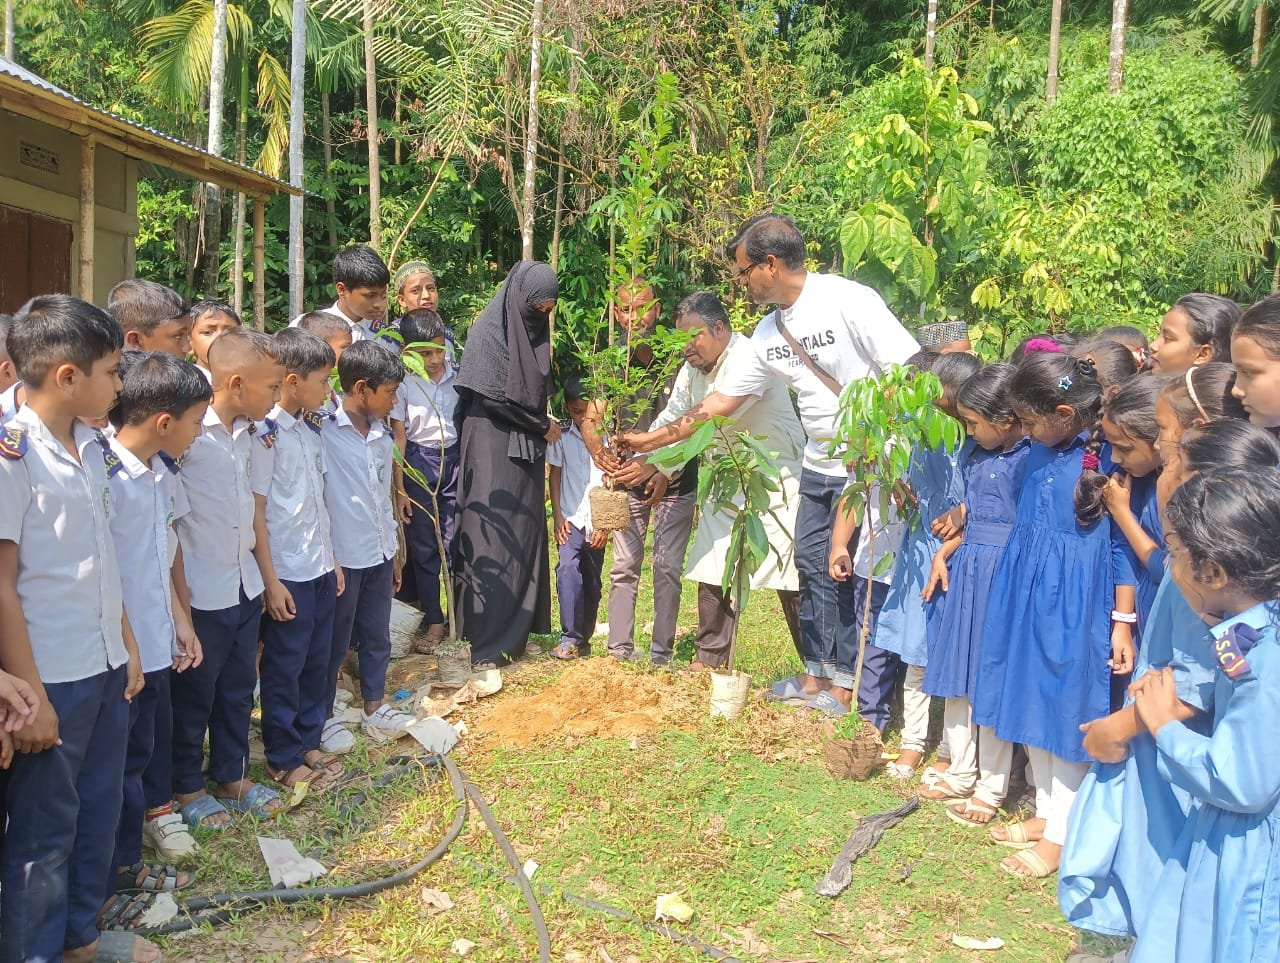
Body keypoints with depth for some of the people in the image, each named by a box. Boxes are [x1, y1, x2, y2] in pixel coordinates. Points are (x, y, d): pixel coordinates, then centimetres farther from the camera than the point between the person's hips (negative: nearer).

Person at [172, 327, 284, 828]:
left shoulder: (245, 432, 4)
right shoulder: (187, 431, -20)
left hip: (244, 585, 7)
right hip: (202, 592, -7)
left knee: (238, 690, 19)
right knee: (193, 696, 10)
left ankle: (232, 777, 35)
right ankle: (187, 788, 28)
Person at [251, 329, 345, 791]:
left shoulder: (311, 427, 7)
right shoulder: (266, 434, -16)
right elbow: (255, 510, -15)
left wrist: (331, 558, 14)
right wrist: (270, 579, -15)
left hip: (320, 567, 7)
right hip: (288, 573, -7)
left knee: (317, 660, 15)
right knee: (284, 667, 6)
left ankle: (308, 741, 30)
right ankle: (283, 759, 19)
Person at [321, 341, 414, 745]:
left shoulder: (382, 436, 8)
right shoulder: (324, 433, -15)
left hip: (379, 555, 7)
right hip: (343, 557, -7)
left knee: (377, 637, 16)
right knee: (334, 643, 7)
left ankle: (374, 709, 30)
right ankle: (323, 716, 22)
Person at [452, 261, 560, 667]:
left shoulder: (535, 330, 11)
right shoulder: (488, 330, -12)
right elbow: (493, 395, -16)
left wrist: (541, 427, 3)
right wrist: (542, 426, -7)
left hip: (526, 448, 8)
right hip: (491, 447, -8)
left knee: (525, 535, 9)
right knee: (489, 537, -6)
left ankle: (517, 630, 18)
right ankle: (481, 641, 1)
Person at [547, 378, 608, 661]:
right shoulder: (561, 438, 0)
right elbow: (554, 476, 6)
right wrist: (557, 516, -2)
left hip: (597, 523, 1)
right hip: (570, 519, -1)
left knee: (592, 582, 8)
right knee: (568, 569, -20)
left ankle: (584, 639, 21)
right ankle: (570, 638, -17)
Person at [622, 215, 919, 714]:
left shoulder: (847, 299, -16)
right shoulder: (769, 334, 6)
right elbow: (721, 401, 12)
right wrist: (654, 438, 11)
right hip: (818, 467, 8)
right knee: (812, 565, 13)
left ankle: (846, 681, 16)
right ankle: (817, 673, 27)